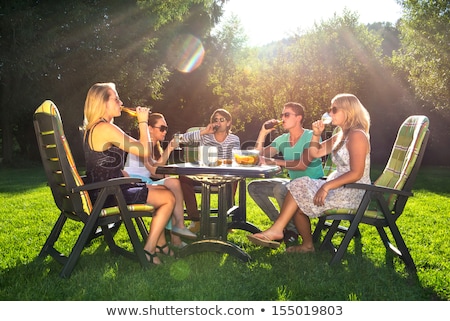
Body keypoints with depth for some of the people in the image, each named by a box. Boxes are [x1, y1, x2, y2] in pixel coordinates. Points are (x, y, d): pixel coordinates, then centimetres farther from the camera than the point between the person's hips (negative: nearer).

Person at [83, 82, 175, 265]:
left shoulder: (92, 128, 13)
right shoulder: (107, 129, -20)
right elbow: (145, 151, -20)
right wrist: (143, 122, -8)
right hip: (109, 195, -10)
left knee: (162, 190, 18)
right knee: (169, 198, -5)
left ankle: (160, 244, 22)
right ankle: (148, 251, 2)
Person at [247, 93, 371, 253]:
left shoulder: (357, 135, -14)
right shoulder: (340, 136, 16)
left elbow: (356, 173, -23)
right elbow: (315, 153, 20)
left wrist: (326, 186, -28)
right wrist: (316, 134, 3)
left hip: (352, 193, -9)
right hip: (339, 188, 9)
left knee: (299, 188, -15)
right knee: (298, 201, -3)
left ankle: (276, 230, -8)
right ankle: (307, 244, 1)